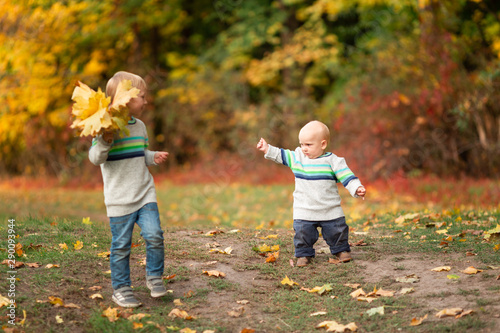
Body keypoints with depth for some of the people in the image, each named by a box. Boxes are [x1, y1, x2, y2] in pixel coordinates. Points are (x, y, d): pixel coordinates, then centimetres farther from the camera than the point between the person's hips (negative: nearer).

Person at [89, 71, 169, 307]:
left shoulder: (139, 126, 10)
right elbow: (95, 158, -16)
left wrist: (154, 157, 5)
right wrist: (105, 141, -32)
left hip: (145, 194, 5)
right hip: (119, 199, -5)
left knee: (154, 236, -8)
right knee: (121, 245, 3)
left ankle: (154, 277, 13)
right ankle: (120, 289, 17)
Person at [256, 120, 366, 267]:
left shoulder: (333, 161, -8)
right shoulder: (297, 157, 2)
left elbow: (346, 176, -10)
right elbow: (281, 155, 13)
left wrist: (357, 188, -23)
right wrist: (268, 149, 4)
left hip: (331, 210, -1)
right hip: (304, 210, 2)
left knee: (337, 231, 4)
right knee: (302, 233, -6)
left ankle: (341, 250, 28)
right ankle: (304, 254, 13)